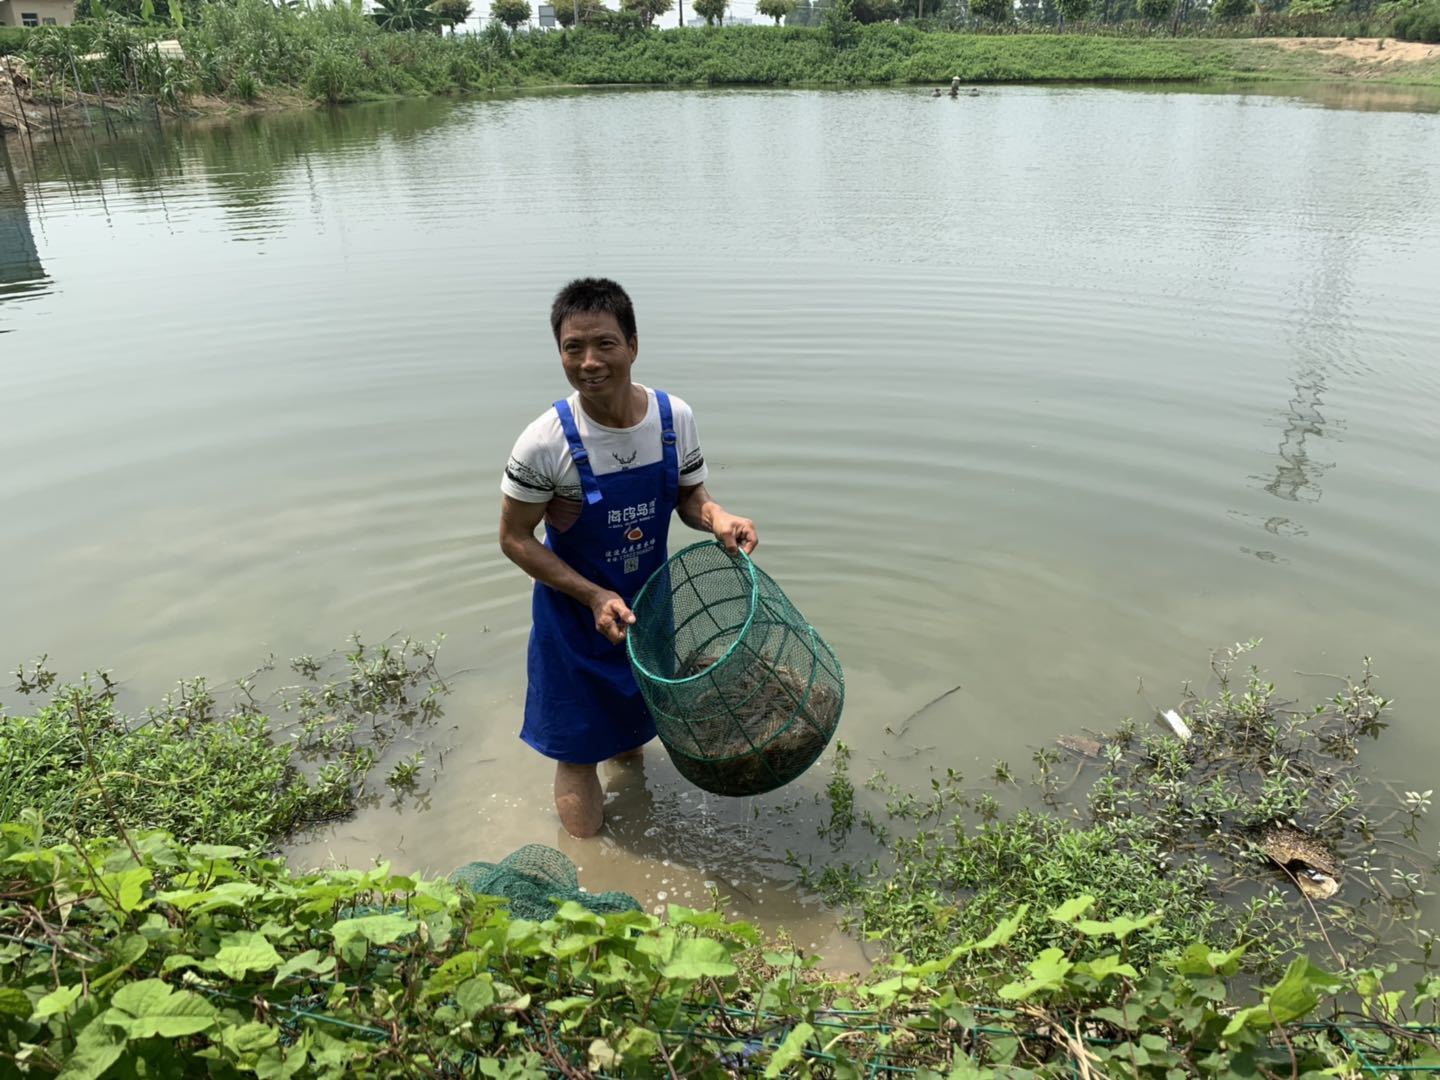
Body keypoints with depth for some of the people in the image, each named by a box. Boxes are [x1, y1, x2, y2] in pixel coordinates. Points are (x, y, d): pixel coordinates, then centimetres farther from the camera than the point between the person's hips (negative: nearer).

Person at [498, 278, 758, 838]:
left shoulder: (674, 418, -13)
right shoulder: (544, 444, -24)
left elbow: (689, 496, 2)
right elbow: (514, 539, -14)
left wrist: (718, 518, -21)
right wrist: (594, 597, -22)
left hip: (647, 604, 4)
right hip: (576, 614, -3)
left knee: (636, 731, 26)